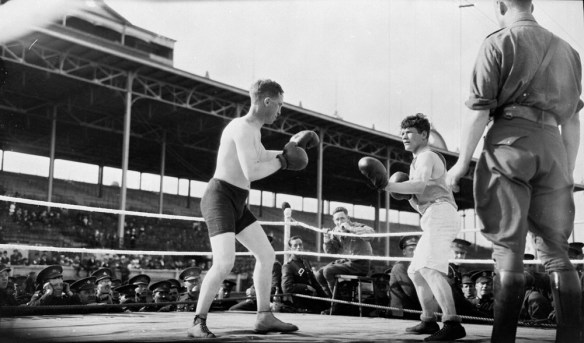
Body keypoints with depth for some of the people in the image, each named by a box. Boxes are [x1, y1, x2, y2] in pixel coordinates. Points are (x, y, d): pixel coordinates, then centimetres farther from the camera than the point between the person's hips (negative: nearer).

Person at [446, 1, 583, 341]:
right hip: (553, 146, 5)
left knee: (508, 249, -6)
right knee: (556, 250, 7)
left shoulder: (499, 43, 3)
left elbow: (479, 111, -5)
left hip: (510, 141, -4)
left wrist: (462, 162, 0)